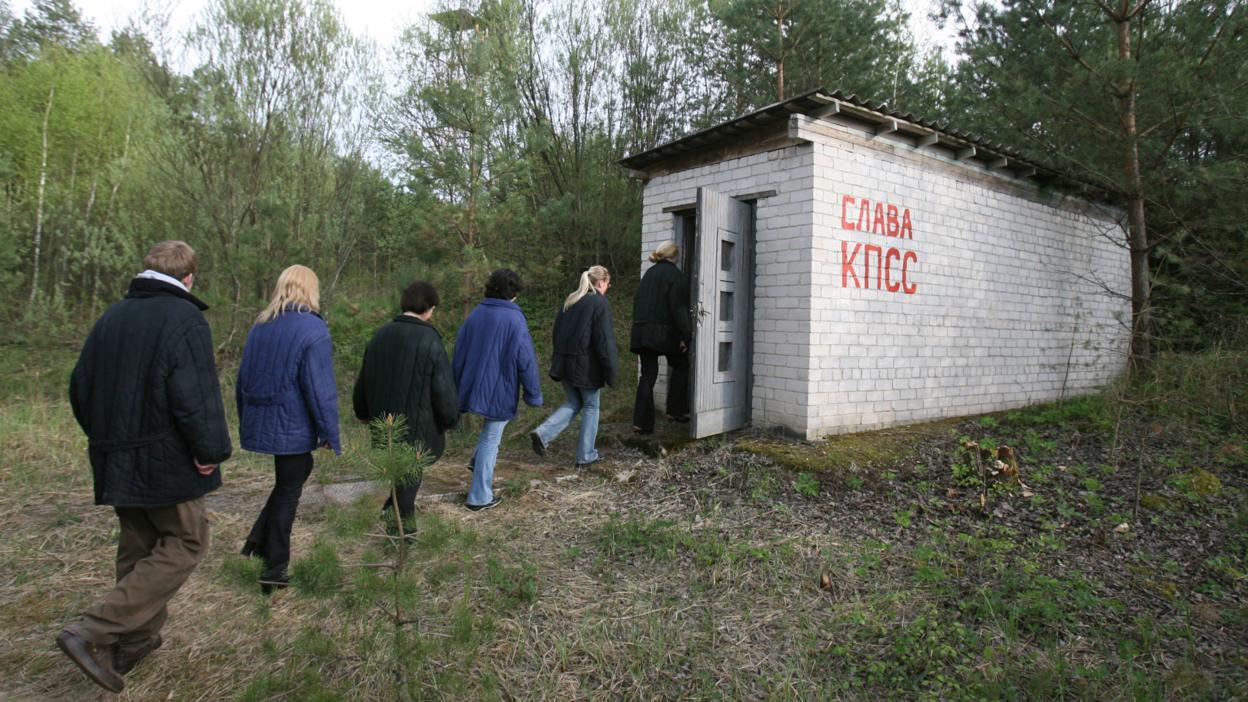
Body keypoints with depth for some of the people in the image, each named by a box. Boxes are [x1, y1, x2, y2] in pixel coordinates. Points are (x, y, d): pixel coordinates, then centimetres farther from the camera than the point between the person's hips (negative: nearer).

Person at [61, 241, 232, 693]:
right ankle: (94, 633, -4)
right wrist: (211, 451, -14)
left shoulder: (111, 318, 9)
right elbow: (195, 396, -23)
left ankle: (135, 641, 27)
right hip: (167, 461, -8)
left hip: (116, 461, 8)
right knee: (184, 544, 4)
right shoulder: (184, 319, -15)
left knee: (138, 547, 19)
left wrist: (104, 437, 23)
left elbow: (80, 387, 14)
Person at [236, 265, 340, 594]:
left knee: (293, 475, 23)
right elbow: (320, 388, -18)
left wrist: (245, 423, 24)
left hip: (258, 423, 7)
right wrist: (330, 435, -11)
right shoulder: (313, 330, -15)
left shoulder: (260, 325, 8)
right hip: (293, 427, -7)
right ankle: (273, 570, 16)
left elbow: (243, 378, 15)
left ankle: (256, 545, 17)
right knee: (288, 493, 6)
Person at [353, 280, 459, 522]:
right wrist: (450, 420, 2)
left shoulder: (381, 335, 3)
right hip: (417, 427, -6)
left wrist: (363, 412, 28)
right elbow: (444, 390, -16)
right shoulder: (430, 341, -18)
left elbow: (363, 380, 13)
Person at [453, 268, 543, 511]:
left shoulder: (474, 315, 4)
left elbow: (459, 353, 9)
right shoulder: (515, 319, -14)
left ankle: (478, 462, 17)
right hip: (500, 391, -6)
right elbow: (526, 361, -14)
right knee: (490, 440, 5)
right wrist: (534, 394, -3)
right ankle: (480, 497, 13)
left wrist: (461, 389, 18)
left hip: (473, 389, 6)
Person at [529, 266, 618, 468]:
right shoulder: (600, 304, -12)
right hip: (587, 367, -7)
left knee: (573, 403, 19)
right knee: (590, 407, 9)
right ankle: (586, 456, 15)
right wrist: (611, 371, -10)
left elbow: (557, 332, 15)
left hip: (564, 364, 7)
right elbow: (604, 340, -16)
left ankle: (543, 434, 1)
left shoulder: (569, 301, 10)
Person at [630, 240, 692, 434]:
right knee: (681, 367, 16)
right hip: (664, 332, -6)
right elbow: (678, 307, -14)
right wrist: (686, 335, -11)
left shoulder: (648, 273, 13)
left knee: (647, 375, 7)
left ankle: (642, 422, 2)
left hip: (641, 332, 6)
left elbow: (637, 301, 16)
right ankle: (676, 410, 14)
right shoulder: (674, 274, -7)